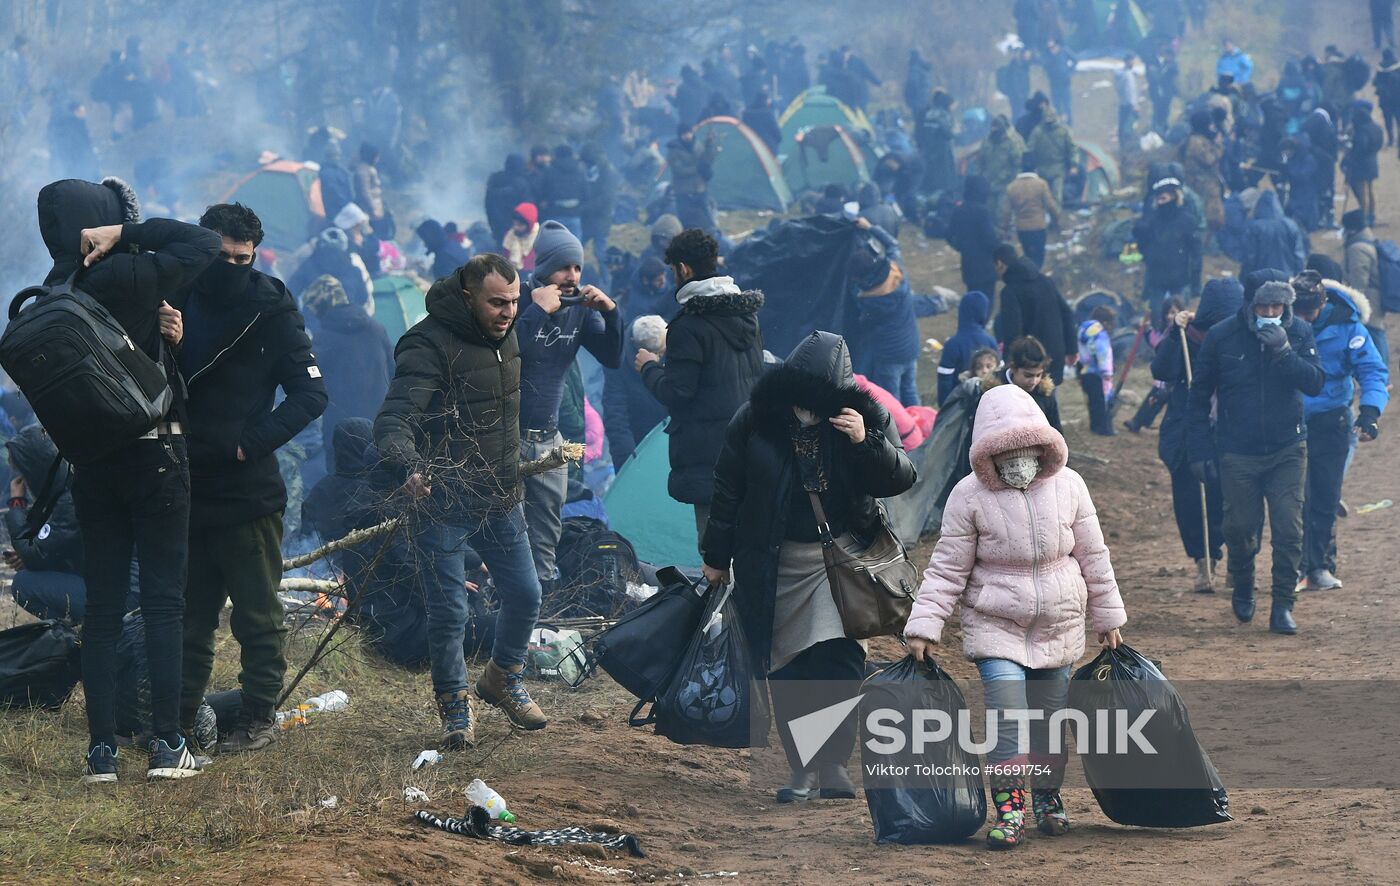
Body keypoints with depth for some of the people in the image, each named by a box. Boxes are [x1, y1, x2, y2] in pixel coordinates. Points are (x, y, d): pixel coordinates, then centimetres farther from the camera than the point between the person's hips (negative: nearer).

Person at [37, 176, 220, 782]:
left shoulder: (56, 292, 2)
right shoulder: (133, 276, -15)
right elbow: (205, 243, -5)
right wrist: (127, 231, -8)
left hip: (91, 459, 5)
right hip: (154, 453, -5)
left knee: (102, 606, 8)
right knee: (164, 601, 1)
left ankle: (102, 750, 5)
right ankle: (167, 744, -2)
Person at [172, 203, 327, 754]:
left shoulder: (271, 311, -6)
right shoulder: (175, 299, 4)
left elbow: (312, 394, -7)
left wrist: (250, 442, -15)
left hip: (247, 491, -4)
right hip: (186, 487, 4)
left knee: (257, 614, 3)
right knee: (189, 612, 12)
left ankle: (259, 718, 11)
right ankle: (179, 717, 18)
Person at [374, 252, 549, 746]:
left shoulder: (506, 336, 6)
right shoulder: (430, 345, -20)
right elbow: (394, 420, -31)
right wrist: (409, 468, -49)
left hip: (500, 498, 7)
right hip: (442, 502, -7)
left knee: (524, 596, 12)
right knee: (449, 612, -2)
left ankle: (503, 679, 37)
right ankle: (454, 709, 17)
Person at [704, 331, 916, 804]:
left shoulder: (867, 416, -4)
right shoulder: (755, 419, -4)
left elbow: (901, 477, -6)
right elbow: (727, 490, 5)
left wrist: (867, 443, -24)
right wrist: (716, 557, 9)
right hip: (773, 565, 1)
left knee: (840, 659, -14)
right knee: (786, 673, 1)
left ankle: (833, 766, -8)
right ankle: (802, 772, 10)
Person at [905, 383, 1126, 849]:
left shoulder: (1067, 486, -2)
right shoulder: (969, 496, -10)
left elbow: (1093, 557, 7)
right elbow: (947, 569, -6)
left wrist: (1108, 619, 12)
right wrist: (925, 626, -12)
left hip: (1058, 628, 3)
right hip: (996, 625, -3)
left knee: (1050, 718, 8)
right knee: (1007, 716, -16)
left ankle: (1047, 796, 28)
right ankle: (1009, 807, -8)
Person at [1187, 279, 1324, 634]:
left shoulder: (1298, 333, -4)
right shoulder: (1221, 336, -7)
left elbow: (1315, 384, -13)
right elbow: (1199, 395, 2)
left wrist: (1284, 351, -26)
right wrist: (1200, 449, 1)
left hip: (1288, 449, 0)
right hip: (1237, 454, 0)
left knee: (1289, 530, -7)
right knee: (1240, 528, 6)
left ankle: (1283, 606, 1)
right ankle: (1242, 588, 33)